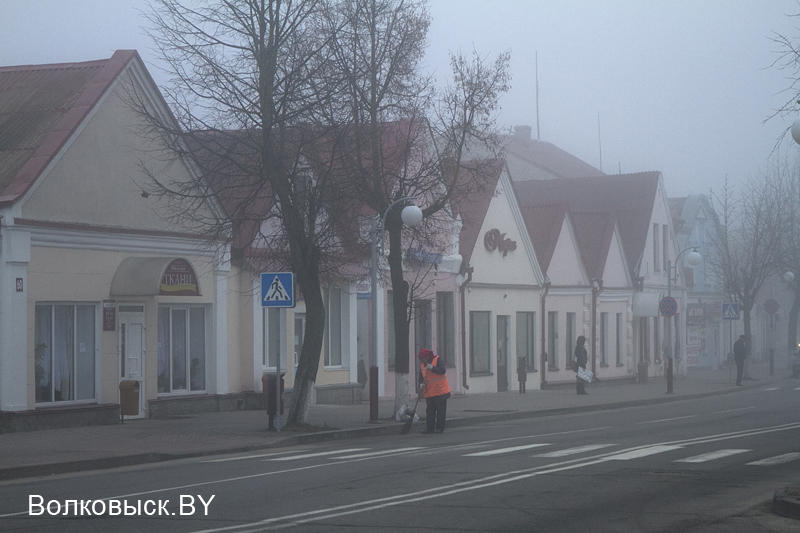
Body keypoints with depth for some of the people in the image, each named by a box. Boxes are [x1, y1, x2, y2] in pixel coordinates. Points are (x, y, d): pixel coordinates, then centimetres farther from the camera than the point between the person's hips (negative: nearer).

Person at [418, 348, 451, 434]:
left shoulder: (438, 360, -7)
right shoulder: (422, 364, 11)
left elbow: (443, 371, -19)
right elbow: (421, 376, 11)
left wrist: (432, 368, -23)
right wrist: (421, 384, -8)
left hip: (440, 391, -6)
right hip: (428, 393, 6)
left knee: (441, 410, -1)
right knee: (430, 411, 6)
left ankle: (440, 428, 3)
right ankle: (429, 428, 8)